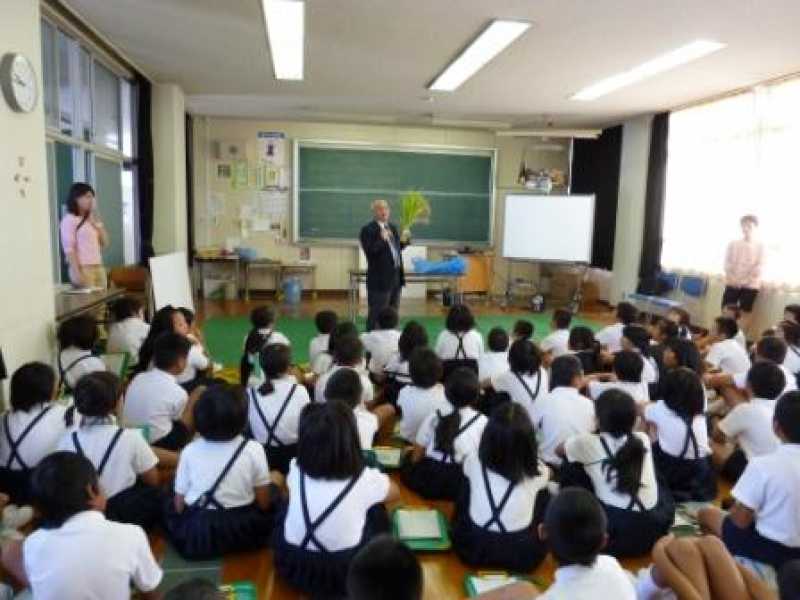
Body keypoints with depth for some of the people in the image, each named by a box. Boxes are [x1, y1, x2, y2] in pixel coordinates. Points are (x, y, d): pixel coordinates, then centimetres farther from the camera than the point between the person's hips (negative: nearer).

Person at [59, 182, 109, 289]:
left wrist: (97, 222, 5)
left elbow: (105, 242, 12)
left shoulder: (92, 220, 16)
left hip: (99, 267, 7)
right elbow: (69, 248, -11)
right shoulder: (69, 220, -5)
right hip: (83, 268, -7)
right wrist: (77, 272, -18)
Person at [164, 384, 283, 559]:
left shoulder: (189, 451, -6)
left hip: (192, 535, 1)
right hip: (242, 532, -1)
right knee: (276, 477, 20)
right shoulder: (253, 449, -11)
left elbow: (179, 505, 0)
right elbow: (263, 503, -5)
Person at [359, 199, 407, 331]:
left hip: (396, 276, 8)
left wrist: (404, 241, 2)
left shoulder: (392, 227, 13)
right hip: (380, 279, -8)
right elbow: (370, 252, -21)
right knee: (377, 314, -1)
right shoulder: (368, 230, -11)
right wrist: (382, 239, -29)